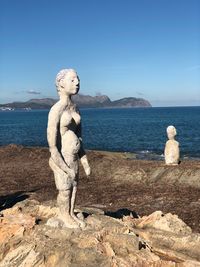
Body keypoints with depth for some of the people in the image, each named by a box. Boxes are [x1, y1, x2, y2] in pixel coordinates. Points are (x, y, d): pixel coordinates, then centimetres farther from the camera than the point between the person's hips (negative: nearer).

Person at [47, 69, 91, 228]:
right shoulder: (56, 110, -20)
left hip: (74, 158, 7)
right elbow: (52, 146, -20)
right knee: (65, 191, 12)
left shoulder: (75, 109, 4)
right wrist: (67, 169, -17)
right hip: (61, 161, -7)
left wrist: (85, 163, 11)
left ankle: (71, 214, 42)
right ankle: (65, 217, 36)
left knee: (74, 188, 21)